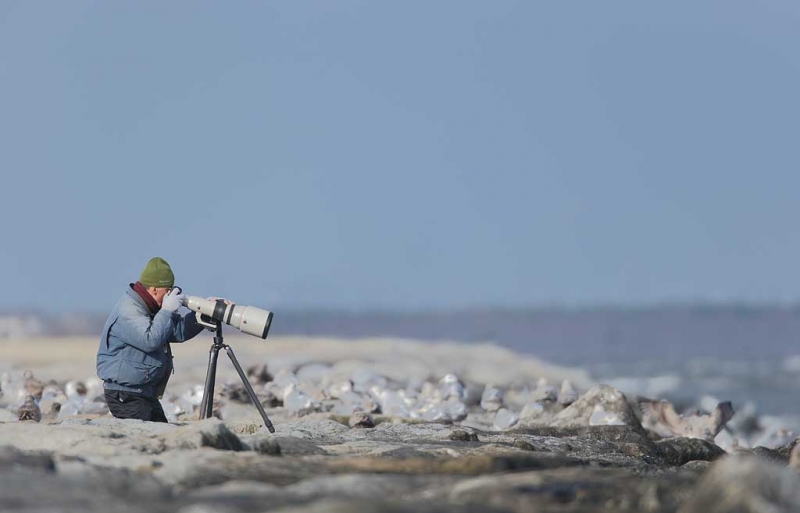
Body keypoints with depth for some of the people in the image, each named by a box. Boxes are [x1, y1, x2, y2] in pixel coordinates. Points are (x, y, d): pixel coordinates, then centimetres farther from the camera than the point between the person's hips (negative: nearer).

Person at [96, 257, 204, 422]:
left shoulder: (149, 308, 13)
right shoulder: (127, 312, -19)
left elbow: (179, 331, 16)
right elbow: (150, 340, -30)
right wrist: (167, 311, -21)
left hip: (146, 394, 10)